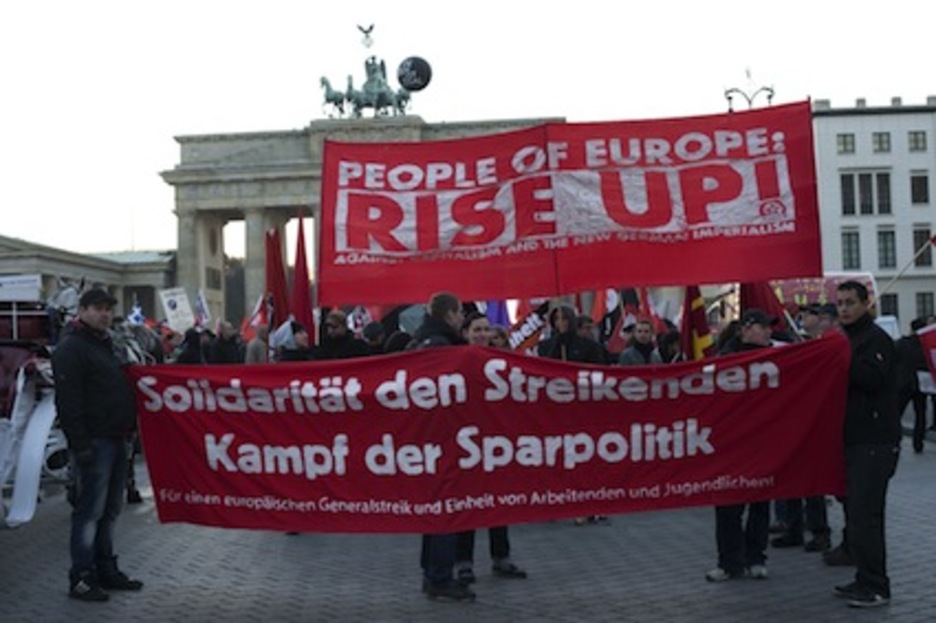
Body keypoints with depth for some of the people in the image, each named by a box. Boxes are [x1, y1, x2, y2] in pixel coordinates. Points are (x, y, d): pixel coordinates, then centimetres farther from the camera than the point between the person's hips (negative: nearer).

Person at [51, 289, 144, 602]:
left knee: (110, 510, 12)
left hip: (116, 440, 9)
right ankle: (81, 579, 0)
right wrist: (80, 444, -21)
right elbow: (67, 401, -16)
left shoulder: (106, 345, 20)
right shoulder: (71, 348, -8)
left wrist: (129, 431, 18)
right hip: (94, 442, -9)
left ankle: (105, 569, 20)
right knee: (90, 510, -6)